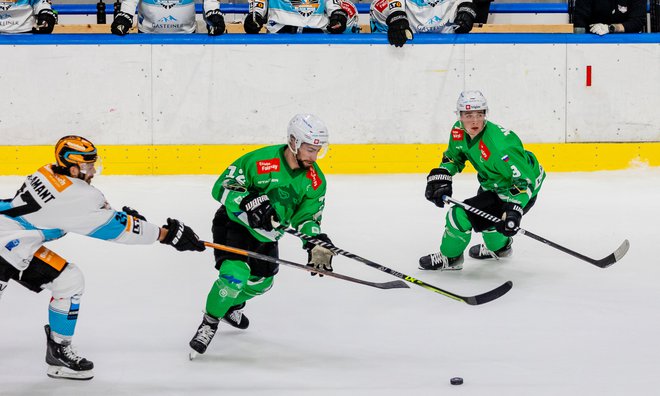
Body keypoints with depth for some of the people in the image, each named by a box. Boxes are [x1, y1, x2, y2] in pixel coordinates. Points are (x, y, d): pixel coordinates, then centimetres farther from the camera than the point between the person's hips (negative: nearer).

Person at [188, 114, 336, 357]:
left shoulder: (315, 181, -11)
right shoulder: (261, 160, -29)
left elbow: (306, 216, -5)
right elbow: (222, 187, -25)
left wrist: (316, 243, -24)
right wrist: (248, 201, -43)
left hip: (266, 235, 7)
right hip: (233, 223, -7)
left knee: (261, 282, 19)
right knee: (235, 274, -25)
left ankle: (233, 305, 52)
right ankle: (209, 323, -3)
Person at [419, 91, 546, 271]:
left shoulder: (498, 144, -37)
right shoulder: (459, 131, -11)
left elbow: (524, 179, -37)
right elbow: (453, 157, 9)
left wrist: (514, 210, -47)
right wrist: (440, 177, -8)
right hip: (493, 184, 9)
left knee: (461, 214, -15)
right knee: (481, 211, 34)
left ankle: (449, 257, 12)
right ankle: (499, 246, 64)